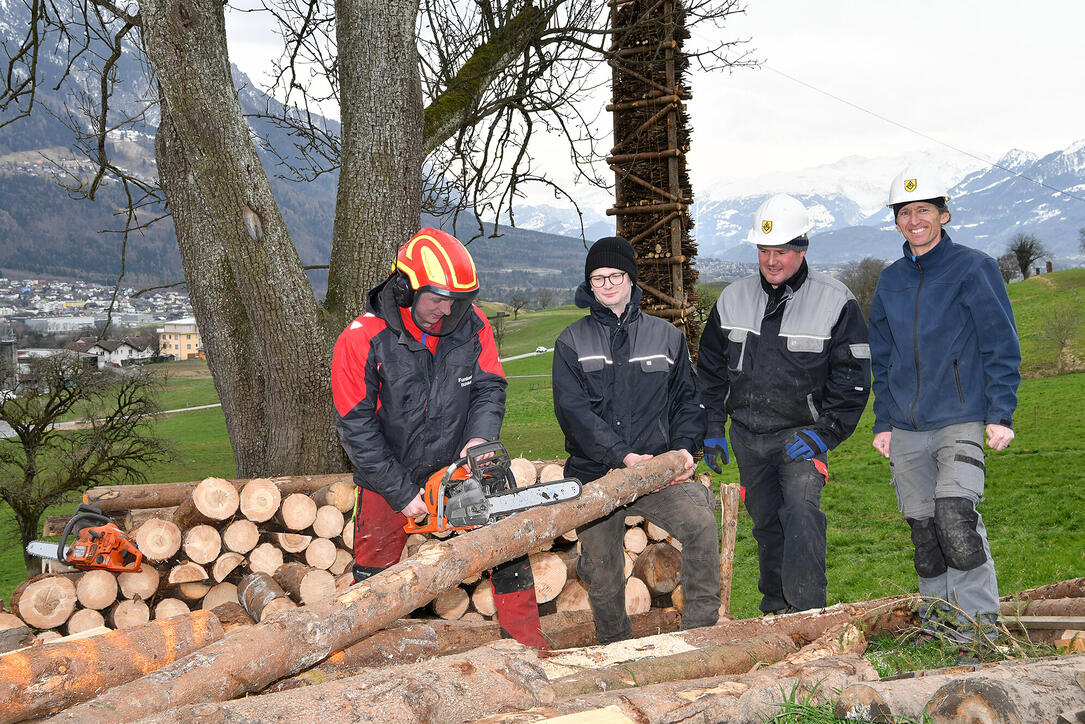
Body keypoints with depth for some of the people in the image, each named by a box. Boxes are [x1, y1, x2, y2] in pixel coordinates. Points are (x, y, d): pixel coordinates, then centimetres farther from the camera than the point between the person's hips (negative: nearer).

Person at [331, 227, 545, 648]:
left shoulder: (471, 324, -11)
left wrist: (480, 436, -25)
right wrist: (403, 493, -18)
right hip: (388, 481, -2)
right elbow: (357, 430, -17)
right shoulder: (361, 341, -20)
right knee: (372, 579, 7)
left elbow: (489, 387, -4)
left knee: (508, 548, 0)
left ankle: (527, 645, 14)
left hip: (458, 468, 3)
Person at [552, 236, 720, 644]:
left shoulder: (667, 337, 11)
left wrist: (684, 448, -8)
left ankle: (701, 632, -19)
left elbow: (687, 399, 12)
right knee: (603, 580, 5)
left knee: (700, 523, -27)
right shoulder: (572, 342, 5)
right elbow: (573, 410, -7)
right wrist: (623, 456, -19)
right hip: (595, 476, 0)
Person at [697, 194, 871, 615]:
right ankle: (775, 609, 25)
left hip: (801, 434, -4)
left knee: (801, 509, -23)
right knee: (765, 522, 12)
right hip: (747, 435, 4)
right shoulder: (733, 299, 4)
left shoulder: (835, 302, -8)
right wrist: (712, 429, 8)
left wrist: (824, 432, -15)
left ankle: (807, 609, -21)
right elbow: (711, 368, 13)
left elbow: (851, 378, -6)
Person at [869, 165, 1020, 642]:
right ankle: (937, 613, 19)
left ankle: (977, 612, -7)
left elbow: (1001, 348, -2)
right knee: (922, 527, 6)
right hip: (906, 428, 5)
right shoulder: (890, 281, 13)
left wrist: (1000, 414, -8)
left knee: (955, 516, -20)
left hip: (961, 420, -5)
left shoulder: (974, 269, -1)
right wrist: (883, 422, 14)